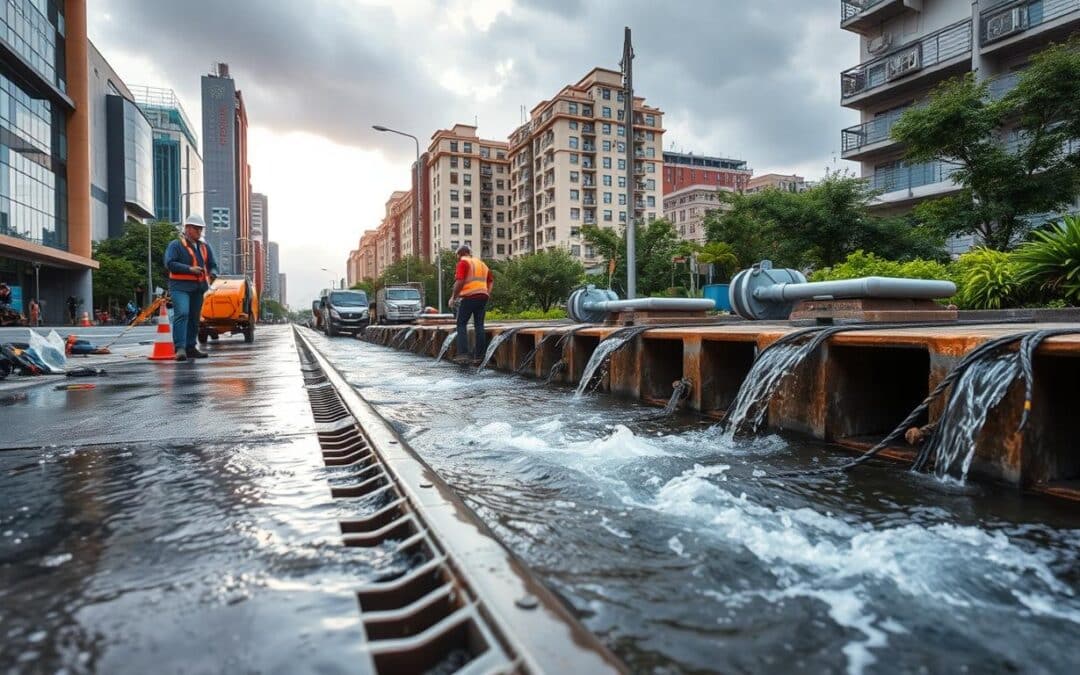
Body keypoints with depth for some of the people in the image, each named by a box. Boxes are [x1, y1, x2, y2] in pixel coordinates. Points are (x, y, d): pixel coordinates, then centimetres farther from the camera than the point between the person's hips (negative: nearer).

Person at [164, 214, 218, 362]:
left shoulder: (204, 247, 18)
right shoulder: (175, 245, -1)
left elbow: (213, 265, 18)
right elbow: (169, 263, -11)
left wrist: (212, 274, -5)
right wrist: (189, 269, -22)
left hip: (198, 287, 6)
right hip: (180, 286, -6)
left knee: (194, 318, 10)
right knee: (182, 314, -20)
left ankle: (190, 348, 19)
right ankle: (180, 348, -24)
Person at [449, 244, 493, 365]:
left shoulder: (463, 262, -2)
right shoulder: (481, 263, 21)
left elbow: (460, 282, -13)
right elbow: (490, 280, 20)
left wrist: (453, 297, -4)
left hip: (469, 297, -6)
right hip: (483, 296, 6)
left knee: (462, 324, 2)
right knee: (479, 326, 7)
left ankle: (463, 353, -9)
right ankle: (478, 356, 5)